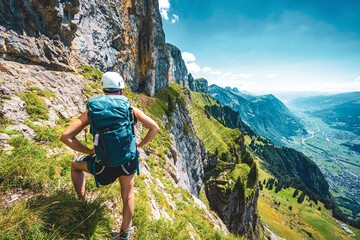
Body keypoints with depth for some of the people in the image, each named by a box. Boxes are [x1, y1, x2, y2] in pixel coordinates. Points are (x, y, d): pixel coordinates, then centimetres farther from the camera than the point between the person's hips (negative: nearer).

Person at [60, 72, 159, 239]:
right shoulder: (130, 109, -5)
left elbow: (65, 137, -8)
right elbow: (154, 128, -3)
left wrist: (89, 151, 3)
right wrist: (140, 144, 8)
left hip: (103, 164, 0)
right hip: (128, 162, 1)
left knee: (75, 165, 32)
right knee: (127, 197, 27)